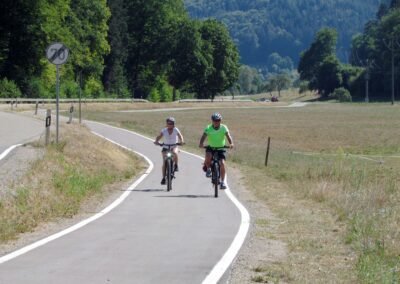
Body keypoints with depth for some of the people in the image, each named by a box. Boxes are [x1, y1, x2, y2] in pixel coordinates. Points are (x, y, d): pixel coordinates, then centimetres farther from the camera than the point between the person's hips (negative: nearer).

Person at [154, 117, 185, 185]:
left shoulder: (176, 130, -8)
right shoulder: (164, 130, -7)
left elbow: (180, 136, -18)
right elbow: (159, 137, -17)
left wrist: (181, 141, -39)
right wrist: (156, 141, -38)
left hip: (174, 146, -1)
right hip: (166, 147, 1)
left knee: (175, 152, -37)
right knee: (164, 162, -11)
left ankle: (176, 165, -13)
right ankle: (163, 178, -4)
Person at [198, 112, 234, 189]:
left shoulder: (224, 128, -12)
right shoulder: (208, 128, -13)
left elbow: (228, 135, -25)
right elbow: (204, 136, -26)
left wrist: (231, 143, -45)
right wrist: (201, 143, -47)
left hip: (221, 148, 0)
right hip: (211, 147, 0)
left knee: (222, 163, -17)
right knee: (208, 156, -33)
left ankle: (222, 182, -6)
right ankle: (208, 168, -2)